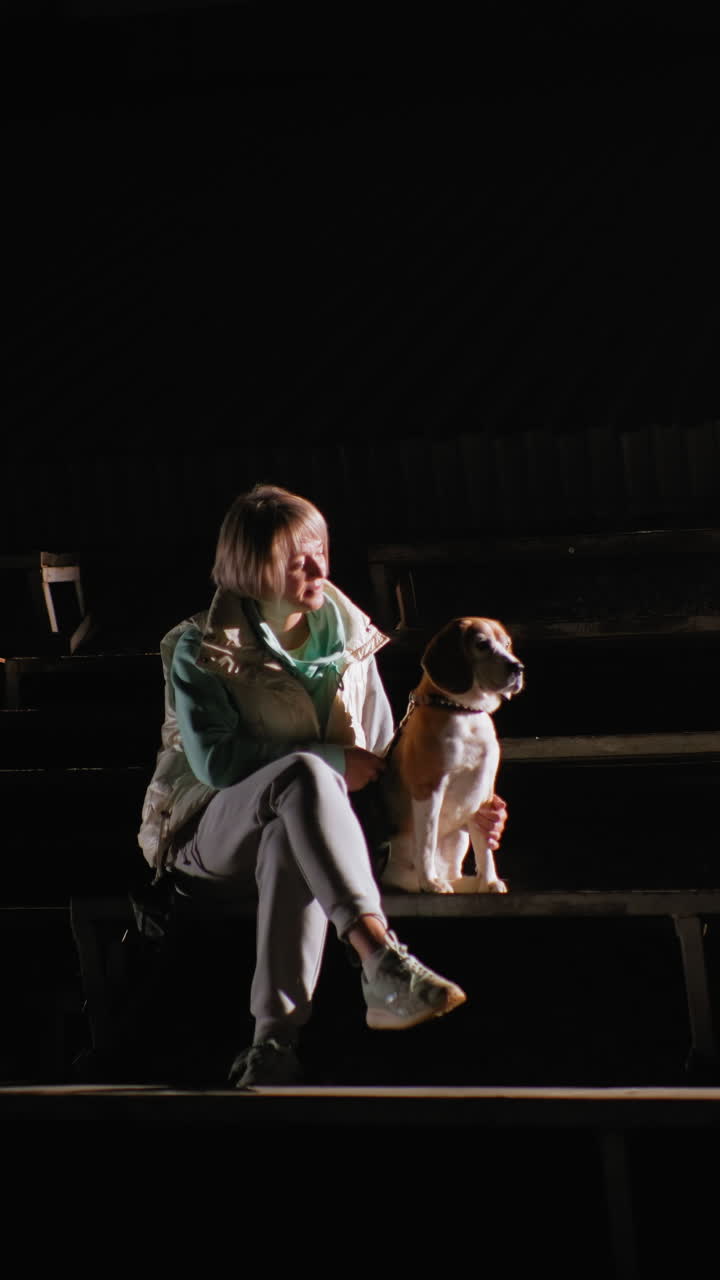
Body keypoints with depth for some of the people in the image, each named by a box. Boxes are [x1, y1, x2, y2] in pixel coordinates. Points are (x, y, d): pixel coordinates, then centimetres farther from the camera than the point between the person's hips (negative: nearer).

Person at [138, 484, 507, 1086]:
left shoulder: (348, 639, 11)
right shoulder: (201, 650, -2)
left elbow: (383, 760, 15)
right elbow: (213, 761, -15)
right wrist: (330, 763, -16)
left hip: (296, 829, 3)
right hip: (213, 832, -3)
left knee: (290, 845, -39)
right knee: (304, 772, -37)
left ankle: (275, 1041, -46)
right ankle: (382, 962, -55)